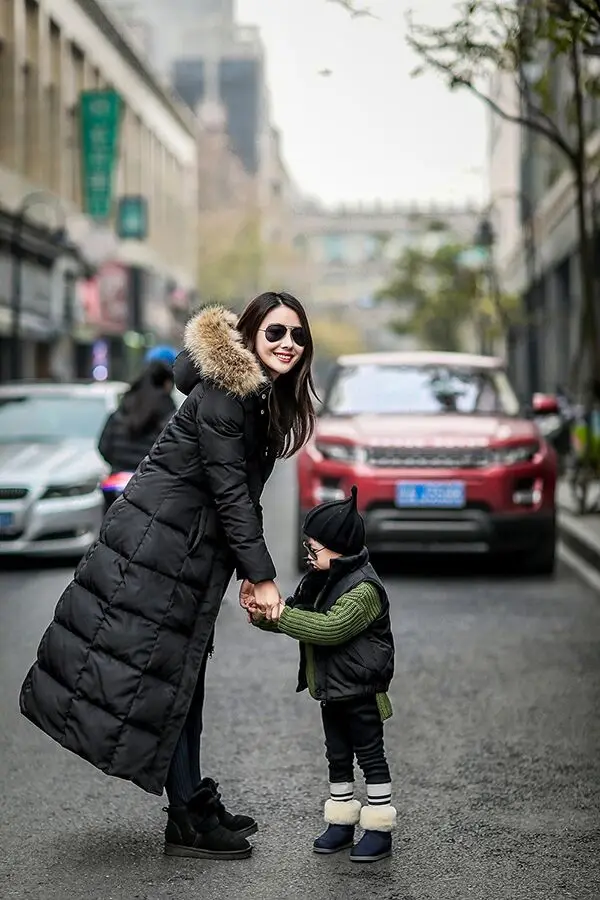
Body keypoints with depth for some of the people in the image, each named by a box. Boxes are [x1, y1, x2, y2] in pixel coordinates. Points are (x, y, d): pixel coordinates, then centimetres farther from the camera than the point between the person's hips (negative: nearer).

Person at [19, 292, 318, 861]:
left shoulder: (266, 398, 10)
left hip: (192, 549, 10)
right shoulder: (222, 393, -19)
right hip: (155, 543, -10)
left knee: (183, 678, 15)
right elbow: (229, 491, -20)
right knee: (158, 673, -3)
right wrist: (260, 574, -19)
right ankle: (187, 820, 1)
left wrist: (250, 570, 7)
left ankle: (194, 806, 23)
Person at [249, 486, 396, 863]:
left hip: (361, 690, -9)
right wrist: (264, 616, -8)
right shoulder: (320, 579, 6)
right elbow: (295, 615, 13)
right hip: (331, 689, 9)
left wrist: (282, 614, -29)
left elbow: (330, 628, -32)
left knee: (371, 756, 1)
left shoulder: (363, 588, -22)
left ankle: (380, 829, 8)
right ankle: (342, 822, 25)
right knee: (338, 757, 15)